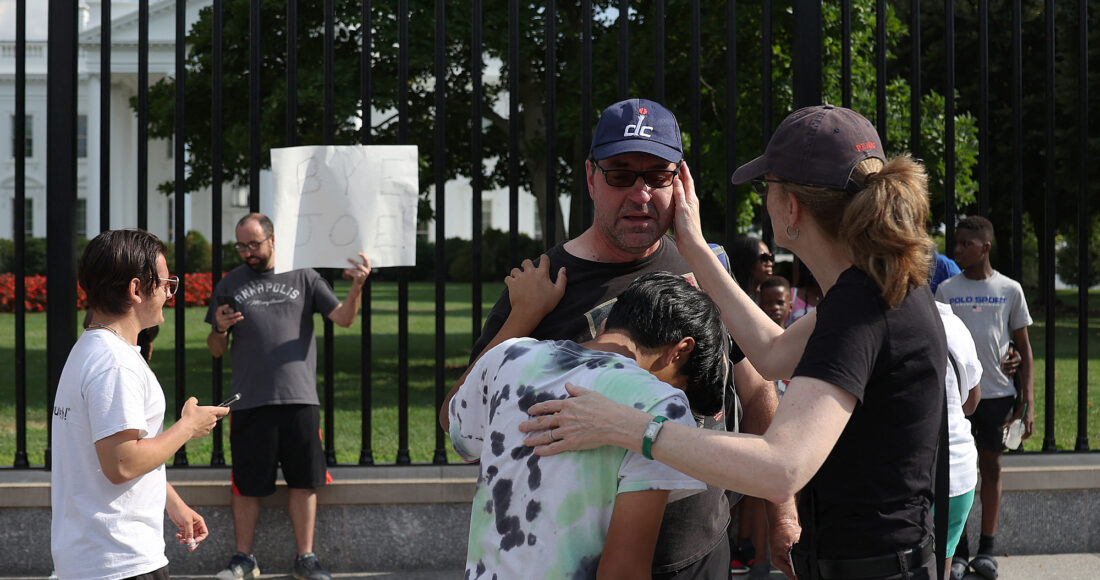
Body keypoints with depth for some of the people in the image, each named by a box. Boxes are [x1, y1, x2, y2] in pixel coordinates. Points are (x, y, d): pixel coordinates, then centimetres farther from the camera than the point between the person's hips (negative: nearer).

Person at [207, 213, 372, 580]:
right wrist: (220, 329, -10)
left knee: (303, 481, 4)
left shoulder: (303, 278, 8)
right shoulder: (230, 285, 10)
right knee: (246, 484, 5)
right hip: (250, 401, 0)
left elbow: (343, 318, -1)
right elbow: (216, 351, 12)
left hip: (300, 398, 0)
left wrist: (357, 288, -18)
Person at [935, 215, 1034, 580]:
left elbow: (1024, 348, 6)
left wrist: (1028, 400, -1)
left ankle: (987, 549, 12)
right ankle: (958, 550, 7)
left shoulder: (1010, 290, 3)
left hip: (998, 394, 0)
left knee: (991, 467, 6)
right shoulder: (946, 290, 2)